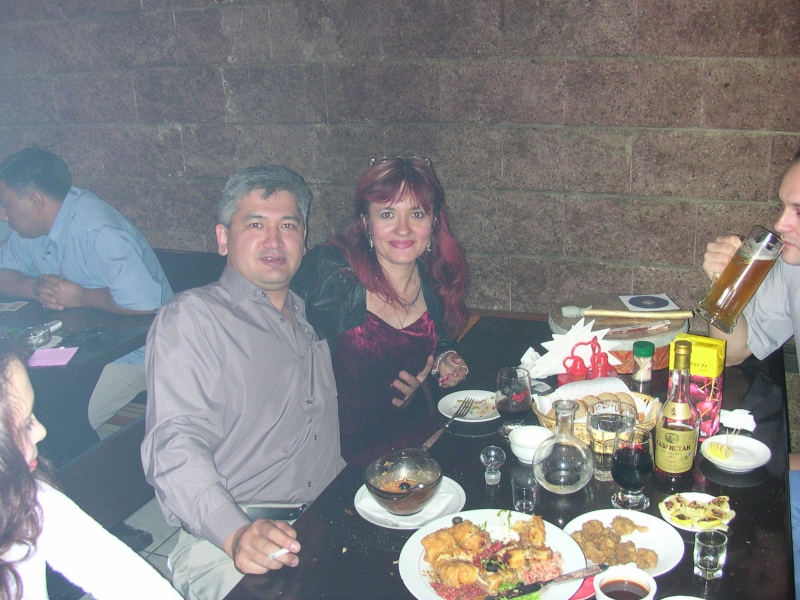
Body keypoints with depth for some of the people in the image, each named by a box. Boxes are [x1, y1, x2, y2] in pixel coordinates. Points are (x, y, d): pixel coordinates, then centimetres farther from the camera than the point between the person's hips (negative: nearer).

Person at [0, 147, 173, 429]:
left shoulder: (96, 229, -26)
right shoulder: (31, 227, 3)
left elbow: (144, 299, -37)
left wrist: (79, 296, -21)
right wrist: (37, 288, -14)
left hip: (133, 351, -8)